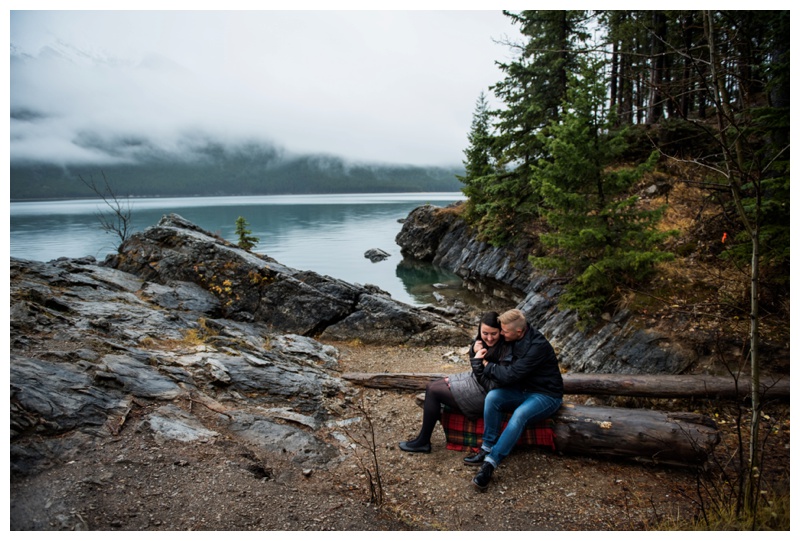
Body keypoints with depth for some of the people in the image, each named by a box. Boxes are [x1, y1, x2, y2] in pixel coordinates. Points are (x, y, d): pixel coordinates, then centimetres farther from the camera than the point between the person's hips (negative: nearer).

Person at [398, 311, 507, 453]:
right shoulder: (483, 340, -4)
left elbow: (491, 387, -26)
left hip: (485, 394, -9)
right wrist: (474, 350, -11)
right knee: (432, 386, 7)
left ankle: (423, 441, 8)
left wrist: (477, 362, -26)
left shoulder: (503, 352, -27)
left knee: (434, 391, -8)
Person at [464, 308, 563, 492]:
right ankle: (487, 448, -12)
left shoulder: (538, 346, -26)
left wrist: (487, 366, -14)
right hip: (522, 390, 7)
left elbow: (511, 375, -27)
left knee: (519, 415, -35)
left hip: (546, 396, -7)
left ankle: (490, 464, -32)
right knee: (493, 396, -21)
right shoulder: (513, 340, -2)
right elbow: (505, 368, 8)